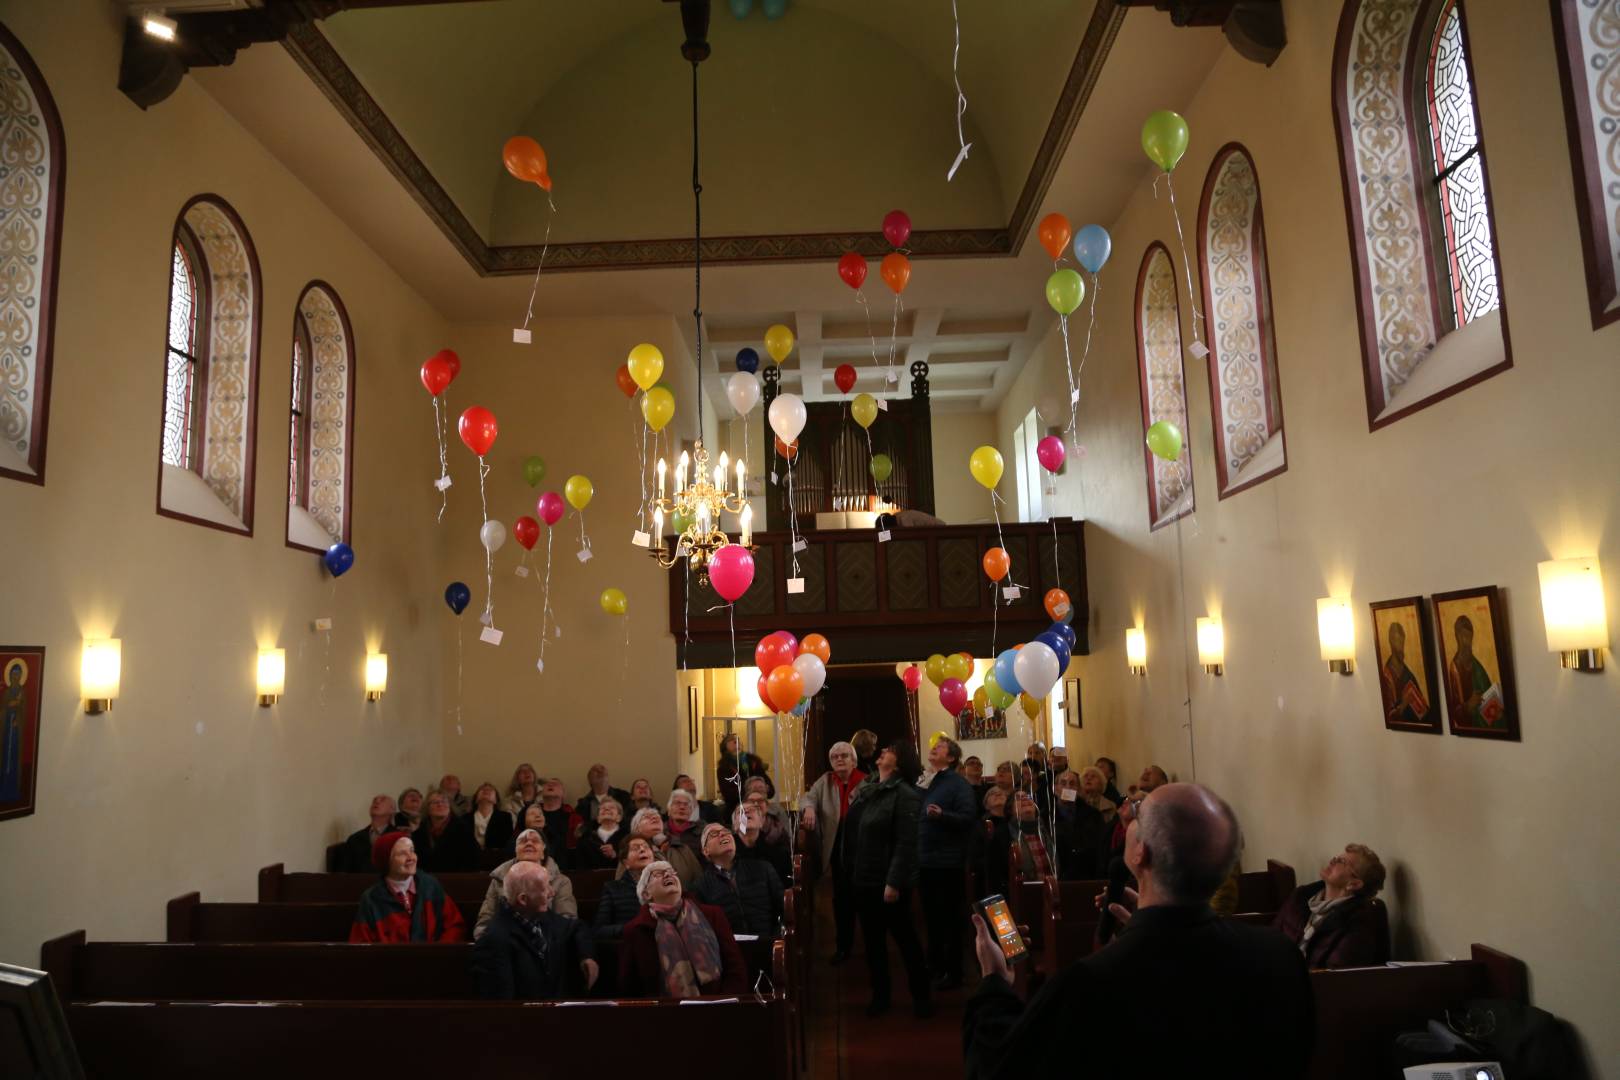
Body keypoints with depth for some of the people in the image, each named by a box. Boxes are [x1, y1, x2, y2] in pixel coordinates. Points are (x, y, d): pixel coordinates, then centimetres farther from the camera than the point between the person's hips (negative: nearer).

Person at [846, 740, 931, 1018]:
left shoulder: (905, 794, -17)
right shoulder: (867, 788, 8)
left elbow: (905, 843, -22)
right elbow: (854, 830, 17)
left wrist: (894, 882, -26)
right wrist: (852, 870, 15)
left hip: (889, 881, -8)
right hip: (864, 878, 8)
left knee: (905, 937, 5)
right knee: (872, 939, 15)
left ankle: (920, 995, 19)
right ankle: (880, 995, 27)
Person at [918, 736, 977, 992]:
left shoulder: (959, 783, -10)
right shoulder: (927, 783, 12)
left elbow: (969, 817, -21)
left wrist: (942, 815, -33)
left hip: (948, 862, -7)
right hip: (926, 861, 7)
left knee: (950, 919, 1)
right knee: (932, 917, 16)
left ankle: (953, 972, 11)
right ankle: (935, 967, 28)